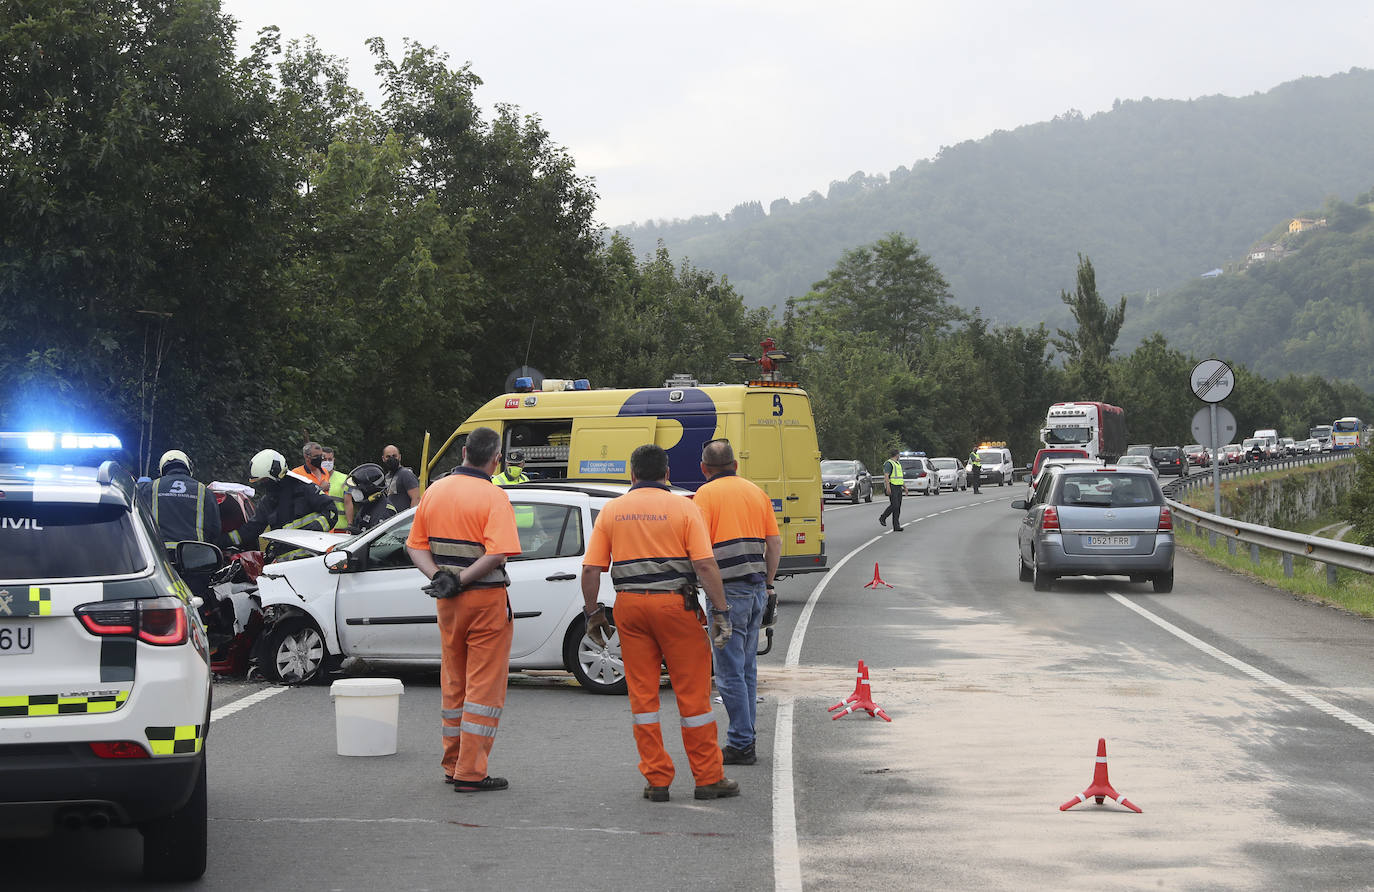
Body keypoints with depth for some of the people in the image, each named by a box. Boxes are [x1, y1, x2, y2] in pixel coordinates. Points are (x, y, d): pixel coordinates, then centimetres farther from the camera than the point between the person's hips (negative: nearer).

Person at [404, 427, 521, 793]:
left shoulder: (435, 491, 6)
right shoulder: (494, 497, -14)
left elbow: (416, 546, 7)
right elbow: (497, 554, -25)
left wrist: (438, 577, -6)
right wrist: (460, 581, -19)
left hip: (448, 602, 6)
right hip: (486, 599, -6)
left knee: (453, 682, 17)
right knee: (484, 686, 0)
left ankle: (453, 765, 24)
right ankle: (471, 773, -1)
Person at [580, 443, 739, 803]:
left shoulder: (611, 511, 6)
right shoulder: (683, 507, -2)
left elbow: (590, 569, 2)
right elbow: (705, 565, -9)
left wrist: (593, 613, 12)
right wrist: (721, 612, -5)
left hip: (629, 605, 2)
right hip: (675, 603, -2)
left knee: (642, 694, 8)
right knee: (692, 692, 4)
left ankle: (657, 780, 8)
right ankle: (708, 778, 9)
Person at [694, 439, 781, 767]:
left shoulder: (706, 494, -4)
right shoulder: (757, 493, 14)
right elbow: (775, 543, 14)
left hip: (728, 591, -7)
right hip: (757, 586, 7)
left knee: (729, 671, -3)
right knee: (747, 667, 15)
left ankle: (740, 745, -2)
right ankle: (745, 737, 19)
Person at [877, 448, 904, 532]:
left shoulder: (898, 464, 19)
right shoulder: (888, 463, -10)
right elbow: (886, 476, -19)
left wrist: (905, 487, 19)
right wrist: (888, 487, -28)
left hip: (898, 487, 9)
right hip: (892, 487, -9)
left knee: (898, 507, 1)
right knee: (894, 505, -16)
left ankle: (896, 526, -2)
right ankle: (883, 518, 5)